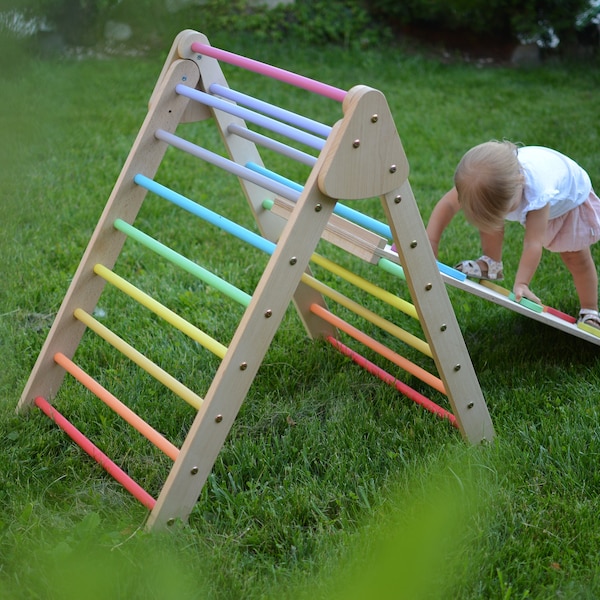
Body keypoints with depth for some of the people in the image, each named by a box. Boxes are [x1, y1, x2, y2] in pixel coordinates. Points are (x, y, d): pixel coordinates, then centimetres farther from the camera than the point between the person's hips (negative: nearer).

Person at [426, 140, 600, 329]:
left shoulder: (538, 193, -49)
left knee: (577, 257, -4)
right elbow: (447, 205, -32)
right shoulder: (479, 179, -38)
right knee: (486, 215, -18)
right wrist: (430, 243, -37)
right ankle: (491, 265, 3)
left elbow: (533, 244, -47)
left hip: (570, 193, -4)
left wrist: (521, 284, -51)